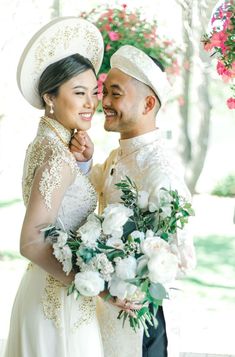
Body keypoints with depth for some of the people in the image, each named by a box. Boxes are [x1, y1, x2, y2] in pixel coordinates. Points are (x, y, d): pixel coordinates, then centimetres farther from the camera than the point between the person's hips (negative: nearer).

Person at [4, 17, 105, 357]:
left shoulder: (46, 143, 6)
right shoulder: (57, 156, -22)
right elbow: (31, 242, -26)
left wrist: (82, 160, 3)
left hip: (46, 286, 9)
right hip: (59, 299, -9)